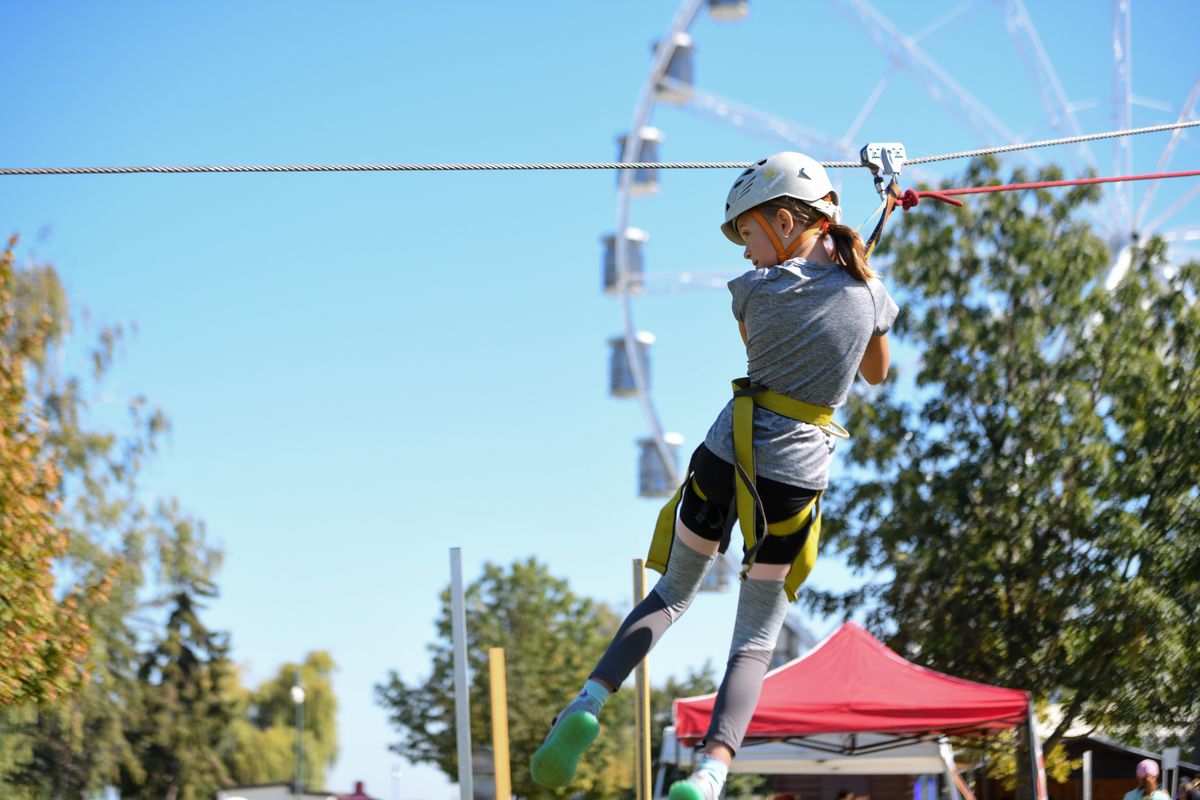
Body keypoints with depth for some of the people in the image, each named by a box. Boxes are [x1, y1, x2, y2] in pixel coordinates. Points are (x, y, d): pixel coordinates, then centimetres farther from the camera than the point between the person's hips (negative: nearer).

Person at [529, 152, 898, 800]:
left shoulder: (756, 289, -3)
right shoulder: (867, 293, 1)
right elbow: (876, 373, 22)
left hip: (726, 455, 0)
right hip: (797, 472, 0)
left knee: (672, 595, 21)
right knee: (755, 641, 7)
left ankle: (590, 702, 1)